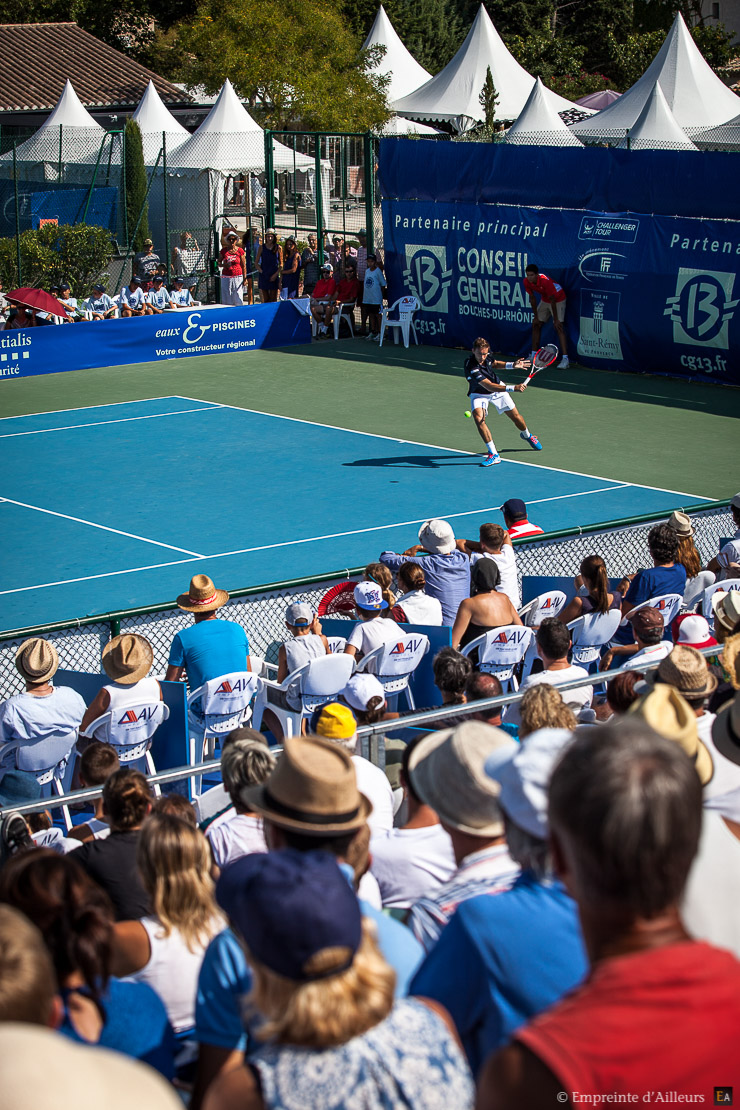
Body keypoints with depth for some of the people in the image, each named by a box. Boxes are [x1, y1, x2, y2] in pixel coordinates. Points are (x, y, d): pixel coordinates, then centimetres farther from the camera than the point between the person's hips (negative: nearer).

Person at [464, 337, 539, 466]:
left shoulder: (487, 355, -19)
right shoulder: (472, 368, -38)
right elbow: (489, 386, -43)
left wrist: (512, 365, -8)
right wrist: (513, 388, -49)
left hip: (498, 389, 5)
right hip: (479, 393, -5)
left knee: (516, 417, 10)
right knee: (478, 417, -31)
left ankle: (527, 435, 46)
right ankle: (493, 455, -24)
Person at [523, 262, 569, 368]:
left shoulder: (545, 281, -35)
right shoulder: (527, 282, -16)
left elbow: (553, 301, -30)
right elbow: (532, 298, -3)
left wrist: (556, 320, -27)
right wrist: (536, 317, -1)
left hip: (558, 300, -7)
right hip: (544, 300, 7)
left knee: (558, 327, -20)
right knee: (536, 325, 8)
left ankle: (565, 359, -27)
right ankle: (534, 355, 20)